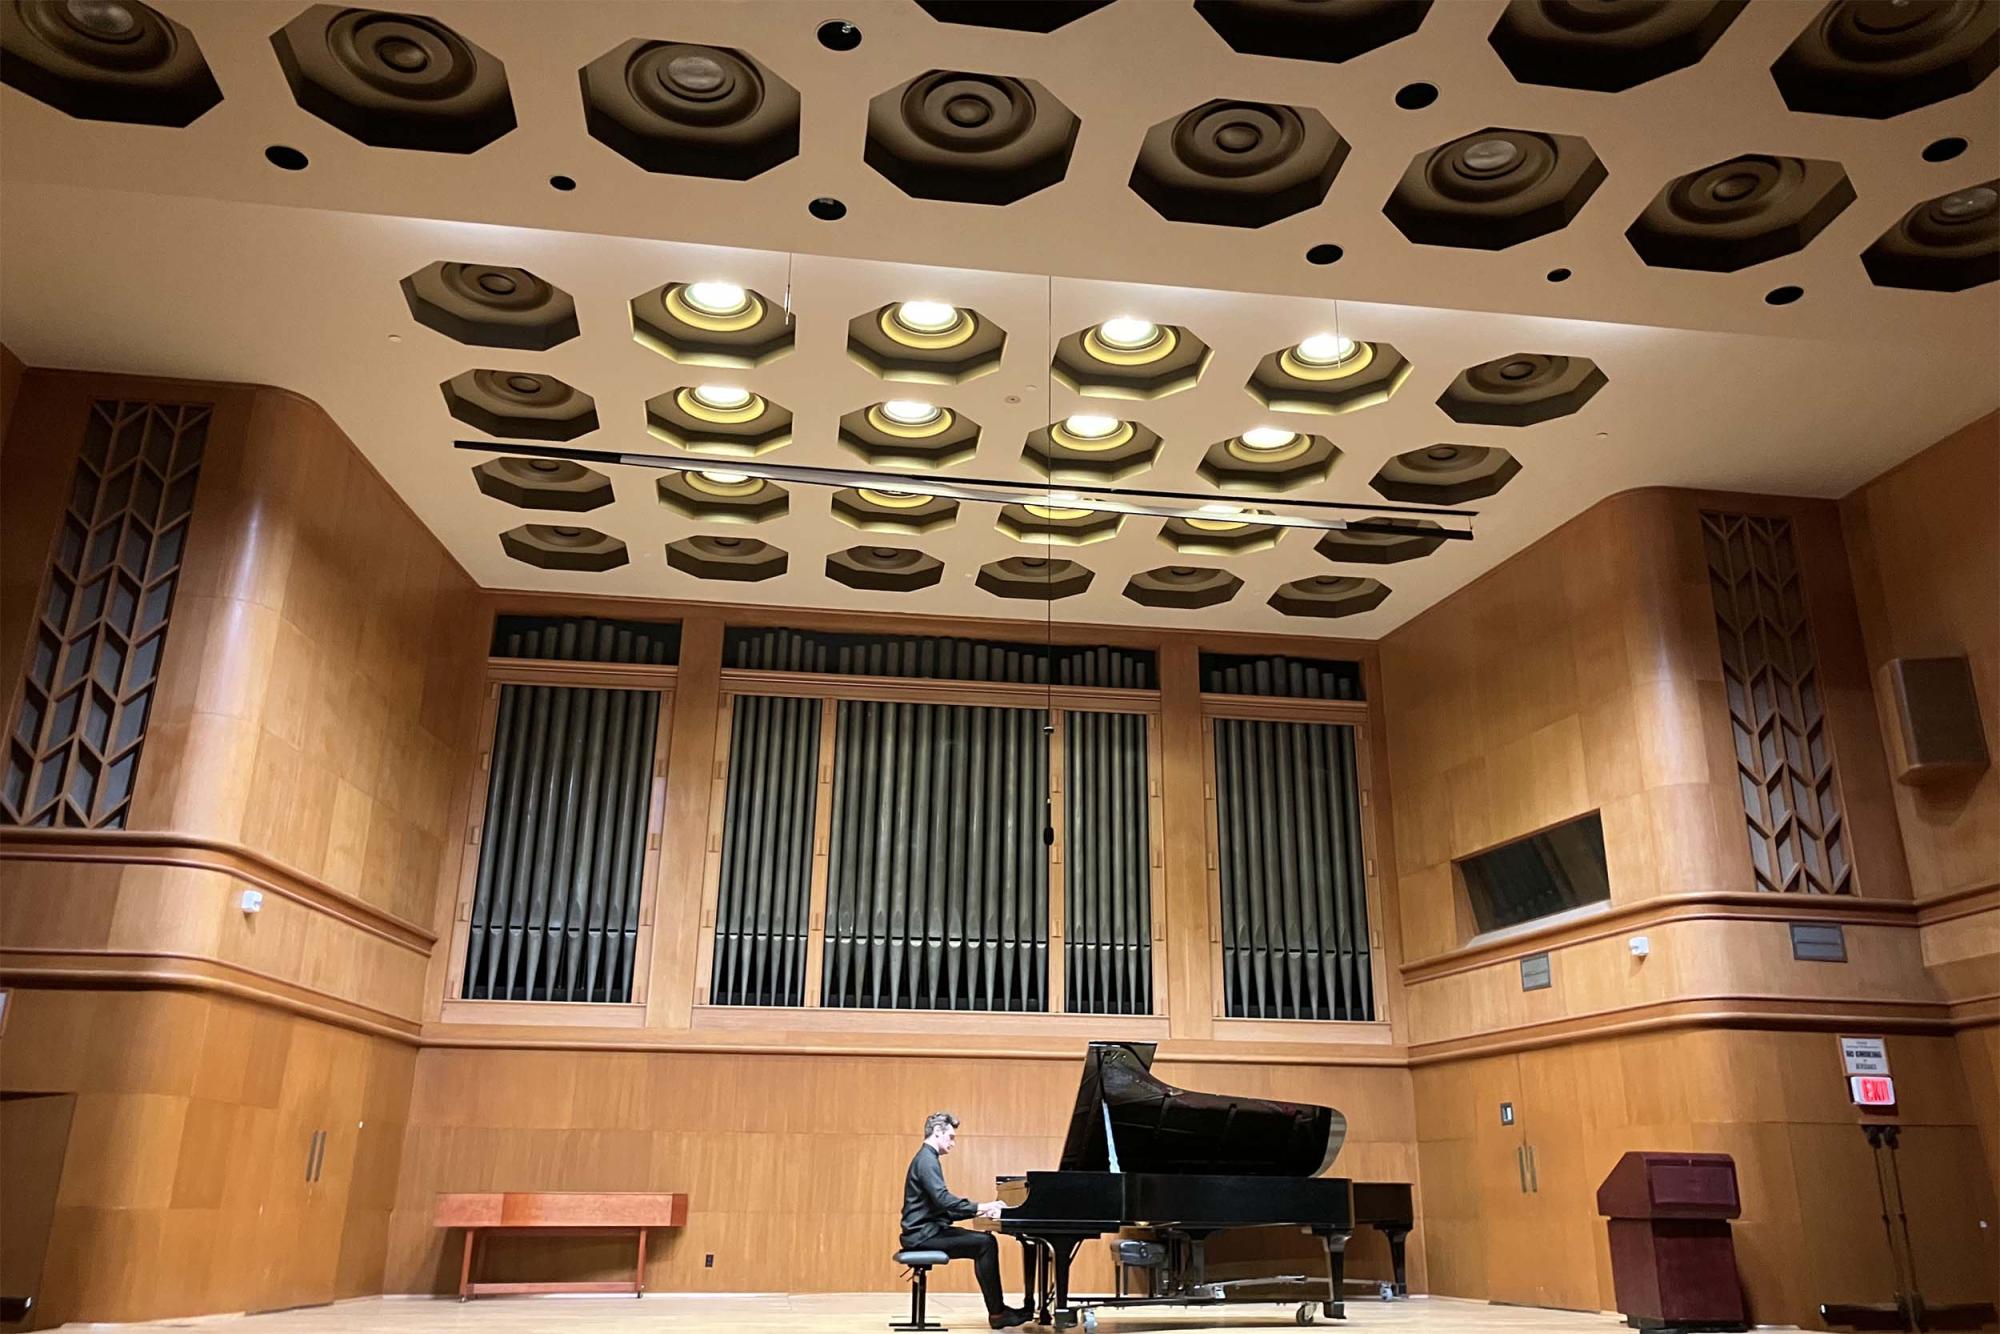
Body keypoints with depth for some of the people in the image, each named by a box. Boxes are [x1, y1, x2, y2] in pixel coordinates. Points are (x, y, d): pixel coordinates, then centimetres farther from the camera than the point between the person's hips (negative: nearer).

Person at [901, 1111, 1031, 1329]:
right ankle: (996, 1312, -9)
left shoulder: (927, 1159, 18)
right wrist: (980, 1207, -22)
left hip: (928, 1230, 10)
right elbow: (943, 1199, -26)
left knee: (985, 1242, 6)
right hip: (923, 1234, -10)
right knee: (985, 1243, -16)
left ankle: (997, 1308, 6)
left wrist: (977, 1211, 8)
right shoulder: (926, 1159, -14)